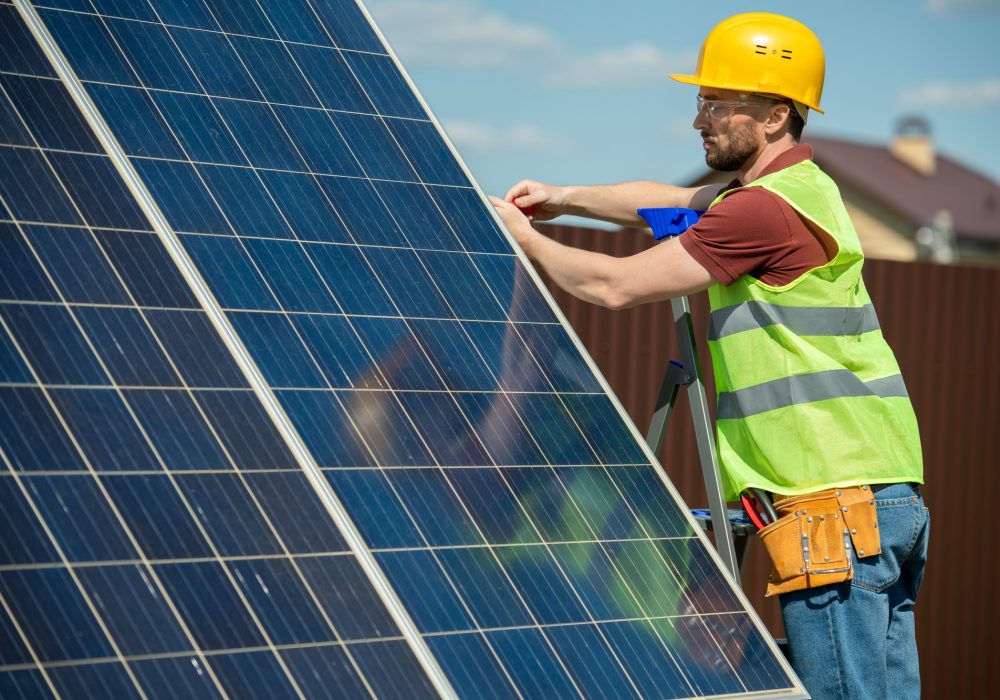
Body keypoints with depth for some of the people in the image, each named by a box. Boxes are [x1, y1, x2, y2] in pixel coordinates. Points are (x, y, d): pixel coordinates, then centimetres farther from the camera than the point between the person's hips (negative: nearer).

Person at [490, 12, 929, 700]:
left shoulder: (764, 209, -13)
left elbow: (616, 285, -8)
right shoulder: (804, 186, 18)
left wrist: (525, 237, 6)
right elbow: (665, 200, 32)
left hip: (838, 498, -10)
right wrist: (565, 198, 22)